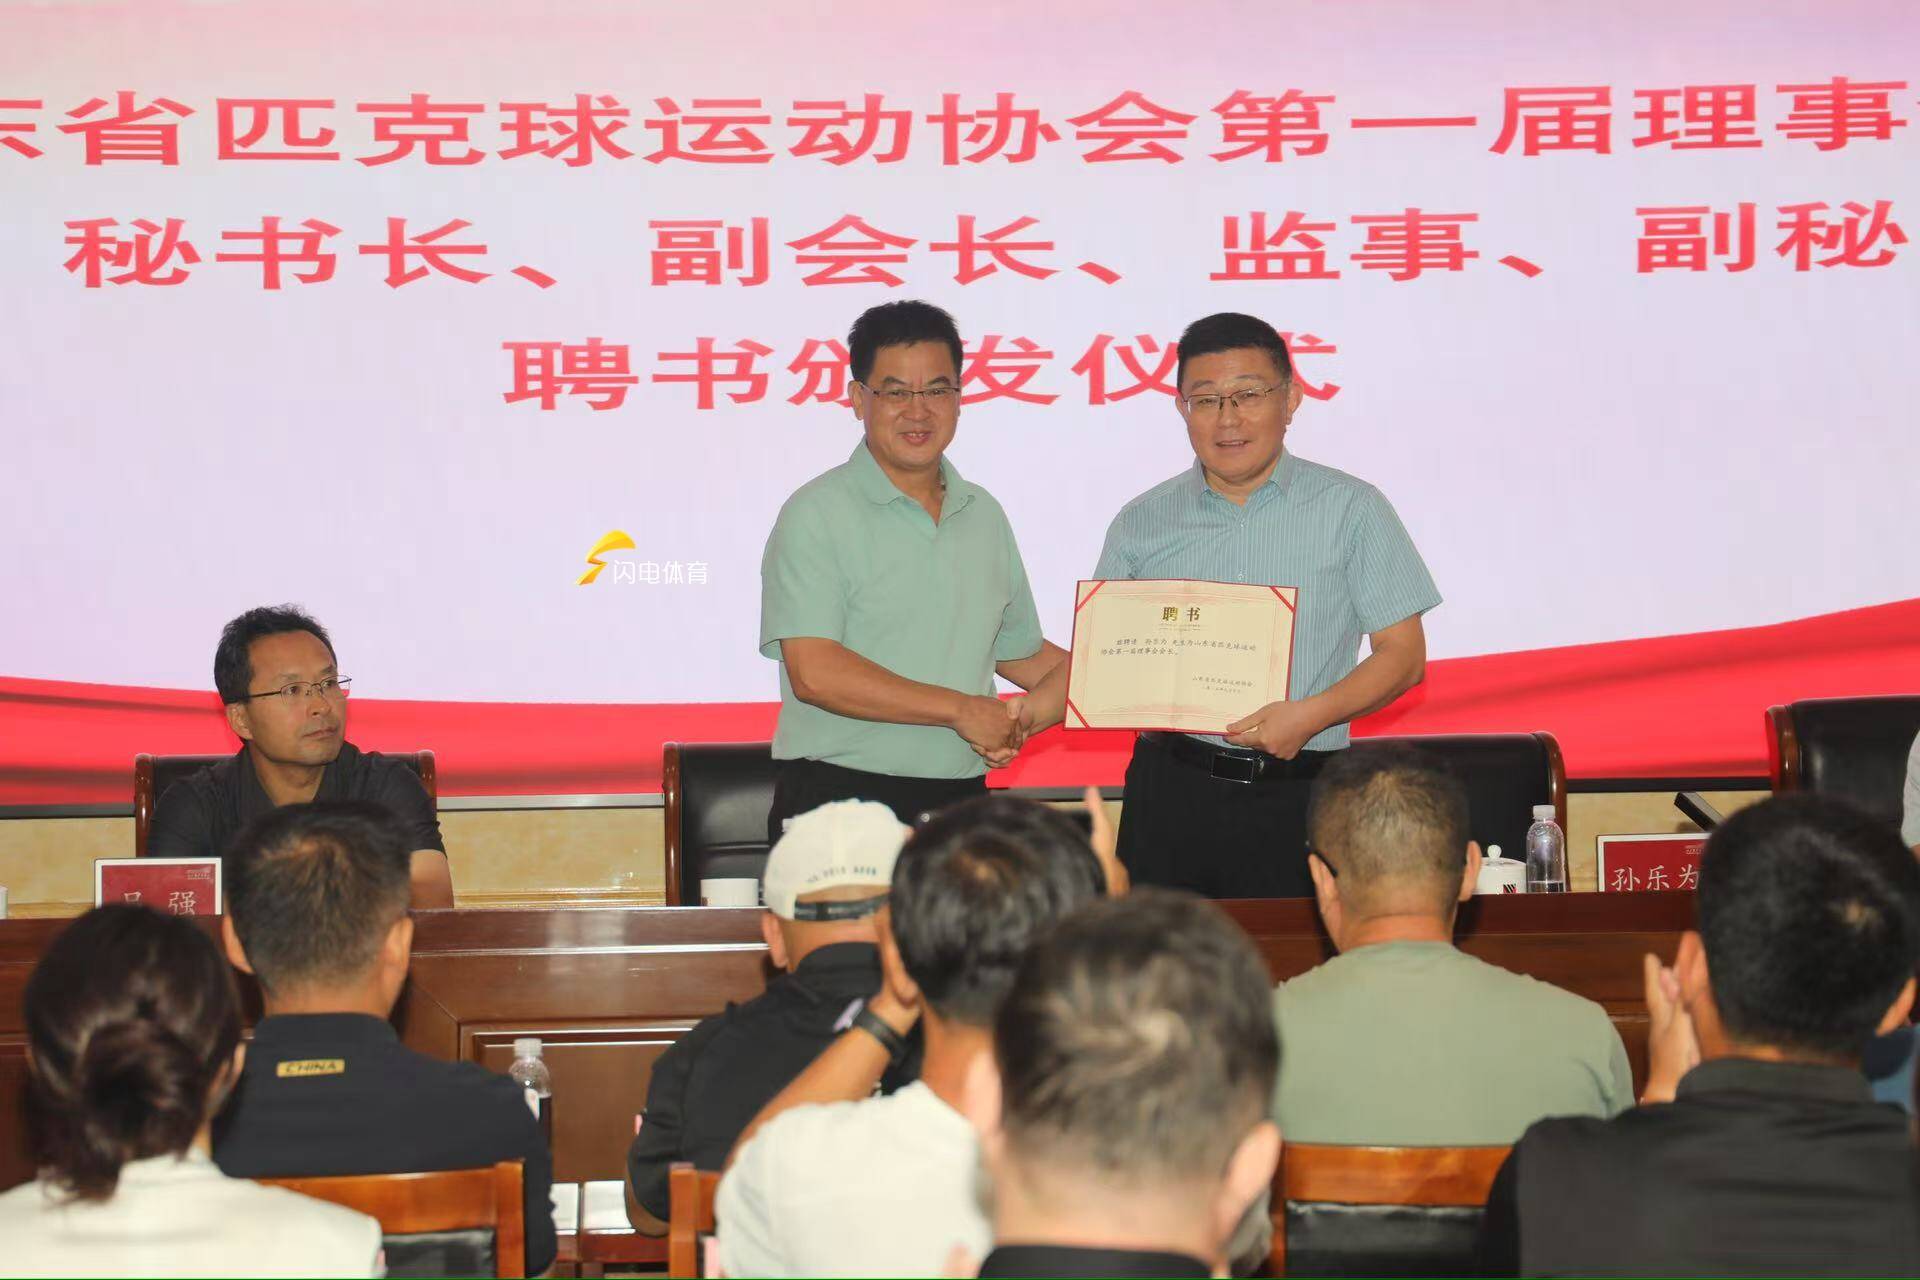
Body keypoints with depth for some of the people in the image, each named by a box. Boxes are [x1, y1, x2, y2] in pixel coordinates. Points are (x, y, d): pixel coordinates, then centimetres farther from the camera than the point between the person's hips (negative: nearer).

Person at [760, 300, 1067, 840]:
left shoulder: (983, 514, 16)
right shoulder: (818, 514, -6)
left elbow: (1020, 652, 25)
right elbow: (814, 672, -16)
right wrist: (960, 709, -15)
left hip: (961, 797, 6)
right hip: (839, 800, -5)